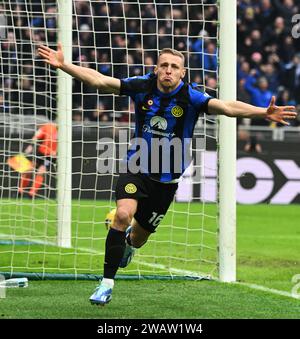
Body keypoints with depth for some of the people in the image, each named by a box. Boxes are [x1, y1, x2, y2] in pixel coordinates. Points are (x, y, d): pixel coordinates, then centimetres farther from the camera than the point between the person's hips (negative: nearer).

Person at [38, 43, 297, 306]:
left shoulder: (190, 97, -16)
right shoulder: (142, 86, -11)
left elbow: (227, 107, -29)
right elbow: (99, 80, -12)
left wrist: (263, 113, -43)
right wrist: (62, 65, -21)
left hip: (167, 179, 1)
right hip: (137, 168, -1)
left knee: (140, 235, 13)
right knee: (123, 214, -26)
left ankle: (128, 242, 56)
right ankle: (107, 284, -17)